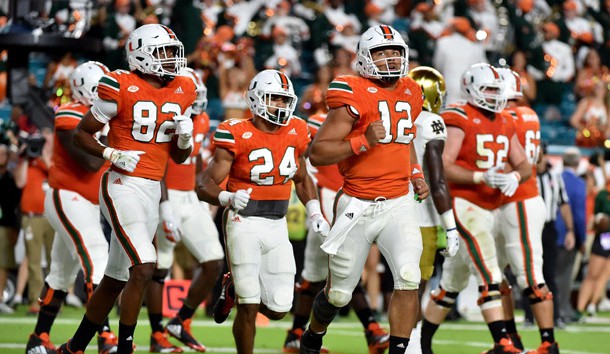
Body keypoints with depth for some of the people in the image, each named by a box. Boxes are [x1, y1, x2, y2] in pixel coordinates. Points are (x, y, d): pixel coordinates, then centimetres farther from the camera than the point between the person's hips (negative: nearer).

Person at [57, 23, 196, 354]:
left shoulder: (182, 92, 10)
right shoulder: (121, 88, -10)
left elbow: (179, 157, 17)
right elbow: (81, 134, -2)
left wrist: (185, 135, -4)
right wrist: (112, 154, -18)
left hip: (152, 190, 7)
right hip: (123, 186, -7)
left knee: (116, 279, 14)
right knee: (144, 268, -21)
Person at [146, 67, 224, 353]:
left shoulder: (201, 121, 10)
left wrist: (207, 196, 22)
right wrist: (165, 208, -28)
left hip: (190, 200, 8)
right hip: (166, 199, -8)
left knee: (214, 262, 1)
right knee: (159, 268, 1)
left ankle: (181, 322, 12)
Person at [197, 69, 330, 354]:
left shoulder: (296, 133, 5)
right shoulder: (237, 135, -12)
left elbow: (302, 179, 22)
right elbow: (205, 186, -13)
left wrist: (315, 214, 8)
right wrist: (227, 198, -34)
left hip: (277, 225, 5)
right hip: (244, 222, -5)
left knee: (278, 309, 4)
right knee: (249, 308, -8)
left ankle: (234, 289, 33)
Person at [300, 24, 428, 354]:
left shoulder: (410, 94, 9)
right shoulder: (353, 95, -12)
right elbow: (317, 153, -15)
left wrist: (416, 175, 14)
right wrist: (364, 141, -25)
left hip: (398, 203, 4)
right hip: (358, 206, -4)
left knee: (409, 279, -19)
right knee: (338, 294, 10)